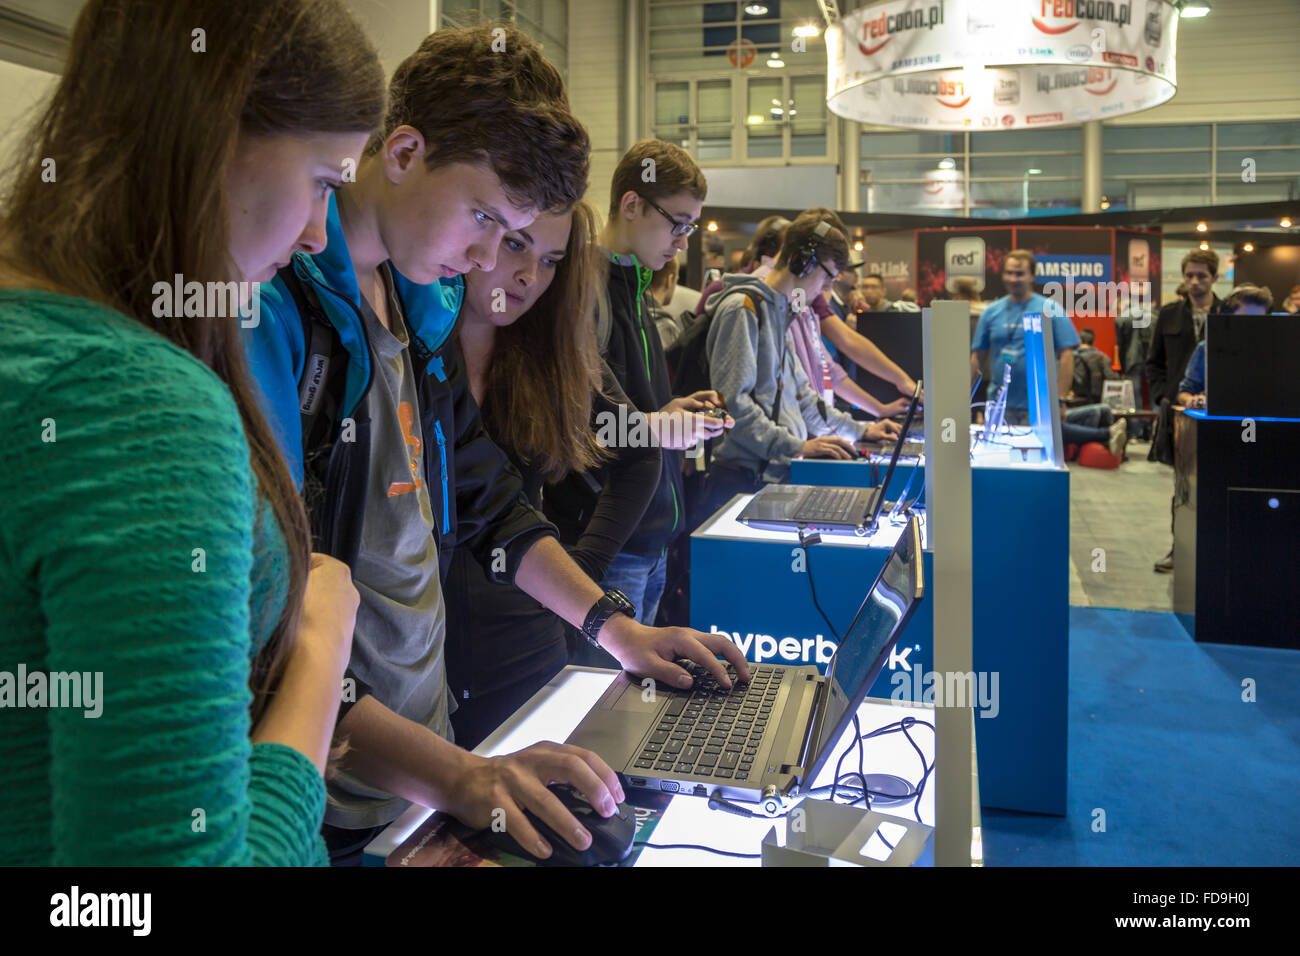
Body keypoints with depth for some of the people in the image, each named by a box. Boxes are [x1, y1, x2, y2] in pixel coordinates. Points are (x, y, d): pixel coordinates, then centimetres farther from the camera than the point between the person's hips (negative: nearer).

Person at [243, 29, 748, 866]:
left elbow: (486, 499, 13)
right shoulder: (268, 303, -21)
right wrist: (451, 775, -33)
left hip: (429, 729, 8)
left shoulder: (421, 302, 6)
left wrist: (618, 629, 7)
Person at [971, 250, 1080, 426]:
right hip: (998, 406, 3)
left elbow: (1066, 355, -3)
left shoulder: (1051, 309, 0)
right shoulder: (991, 312, 9)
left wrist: (1059, 399, -10)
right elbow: (977, 357, 11)